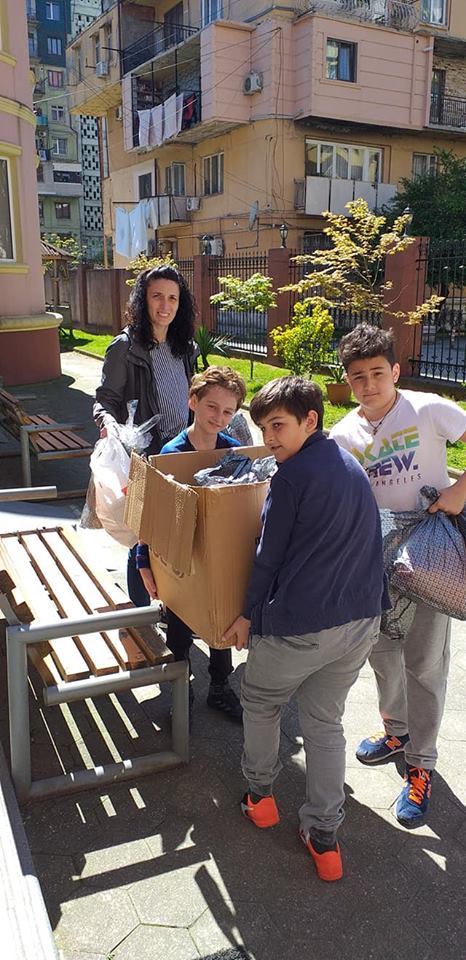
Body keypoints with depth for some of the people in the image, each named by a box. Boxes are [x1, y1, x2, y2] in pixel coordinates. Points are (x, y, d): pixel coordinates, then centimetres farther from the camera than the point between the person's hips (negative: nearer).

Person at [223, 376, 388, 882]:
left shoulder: (293, 475, -14)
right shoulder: (350, 465, 10)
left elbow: (269, 555, -9)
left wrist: (249, 613, 2)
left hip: (299, 626, -7)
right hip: (361, 619, 7)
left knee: (260, 702, 21)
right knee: (325, 721, 18)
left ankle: (259, 792, 37)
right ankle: (324, 837, 22)